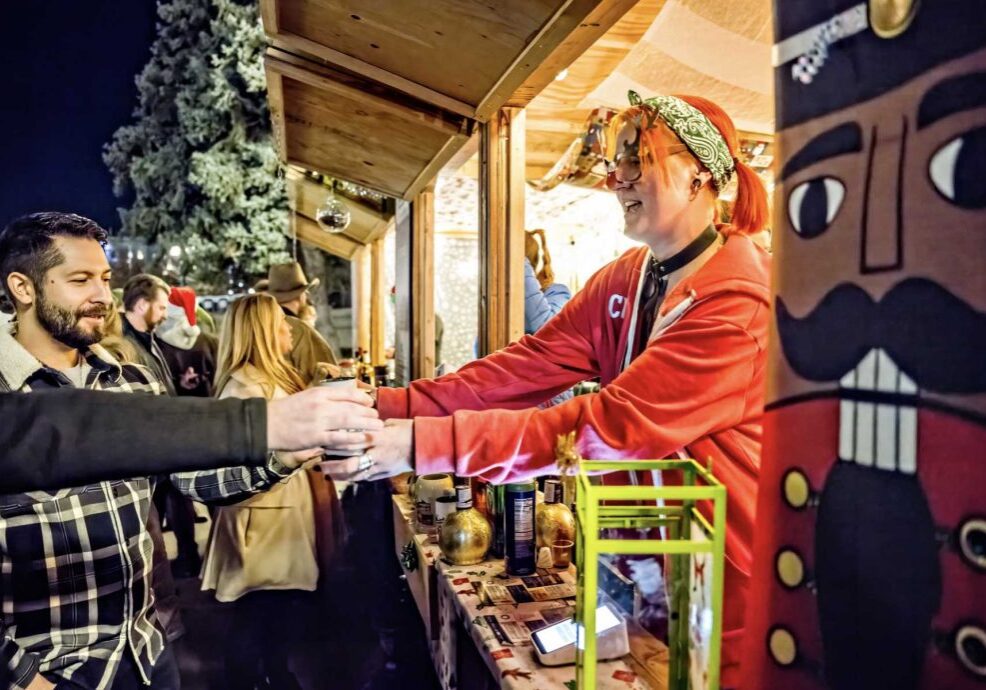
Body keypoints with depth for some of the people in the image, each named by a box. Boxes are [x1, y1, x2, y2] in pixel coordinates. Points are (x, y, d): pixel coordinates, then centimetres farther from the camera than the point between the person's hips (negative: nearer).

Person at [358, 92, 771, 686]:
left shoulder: (743, 302, -25)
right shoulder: (625, 280, 1)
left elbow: (610, 426, -32)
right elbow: (524, 369, -10)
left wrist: (422, 443, -34)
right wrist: (385, 408, -20)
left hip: (734, 590, -6)